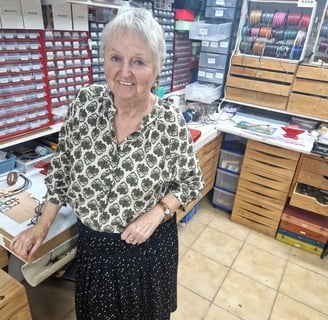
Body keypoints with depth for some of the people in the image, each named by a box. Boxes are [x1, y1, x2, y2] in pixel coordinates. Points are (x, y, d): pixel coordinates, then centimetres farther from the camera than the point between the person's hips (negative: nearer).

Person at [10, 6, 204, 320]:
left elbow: (191, 181, -7)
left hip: (147, 243, -2)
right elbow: (62, 167, -3)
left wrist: (157, 213, -22)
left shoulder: (172, 124, -21)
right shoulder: (84, 103, -14)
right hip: (92, 241, 3)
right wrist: (43, 225, -2)